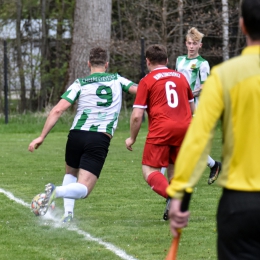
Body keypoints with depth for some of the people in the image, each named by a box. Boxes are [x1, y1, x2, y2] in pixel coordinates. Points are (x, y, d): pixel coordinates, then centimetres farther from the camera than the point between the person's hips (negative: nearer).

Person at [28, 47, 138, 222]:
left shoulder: (80, 84, 8)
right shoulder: (117, 80, 12)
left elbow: (58, 110, 0)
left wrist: (42, 137, 1)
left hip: (77, 135, 2)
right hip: (100, 140, -2)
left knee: (71, 173, 31)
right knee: (83, 190, -6)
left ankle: (68, 213, 13)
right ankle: (56, 191, -36)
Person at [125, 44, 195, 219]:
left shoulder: (147, 81, 3)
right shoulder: (180, 77, 18)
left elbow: (137, 116, -2)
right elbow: (192, 108, 28)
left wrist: (132, 138, 11)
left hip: (161, 130, -5)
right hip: (185, 127, 5)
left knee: (149, 170, -2)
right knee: (174, 170, 19)